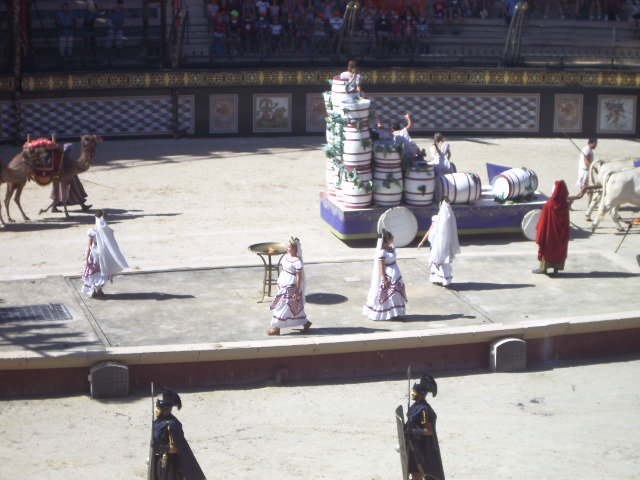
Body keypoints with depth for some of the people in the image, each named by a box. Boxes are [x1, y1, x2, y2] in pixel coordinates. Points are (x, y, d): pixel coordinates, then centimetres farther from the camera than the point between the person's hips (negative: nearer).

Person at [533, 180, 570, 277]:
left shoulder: (549, 205, -22)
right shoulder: (565, 205, -9)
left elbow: (543, 222, -15)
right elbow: (567, 222, 0)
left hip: (550, 233, -3)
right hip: (561, 235, 3)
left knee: (548, 248, 12)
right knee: (560, 249, 13)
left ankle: (543, 268, 21)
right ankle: (556, 269, 17)